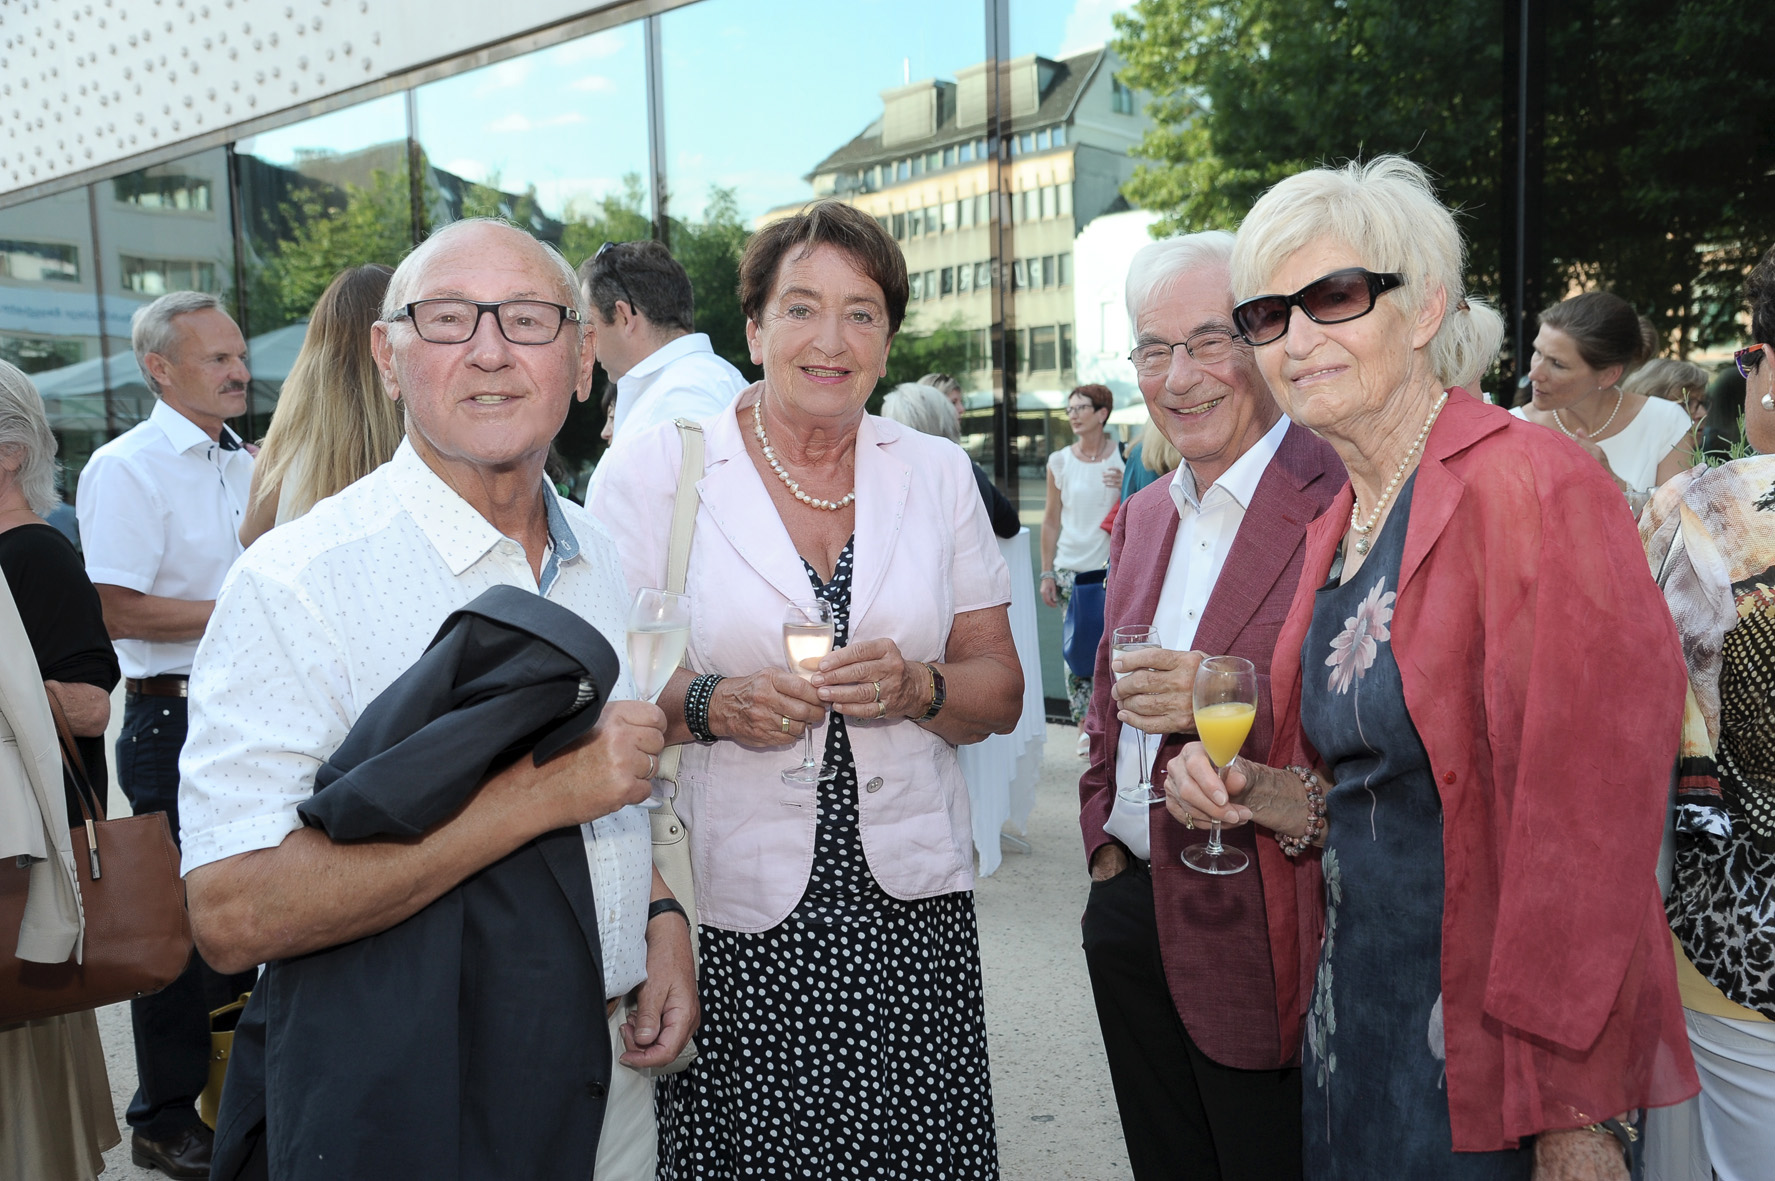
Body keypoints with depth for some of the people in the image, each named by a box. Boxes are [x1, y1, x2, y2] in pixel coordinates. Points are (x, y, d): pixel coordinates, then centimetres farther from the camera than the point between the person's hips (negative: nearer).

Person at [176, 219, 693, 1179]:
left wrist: (663, 922, -2)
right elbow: (233, 916, -25)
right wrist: (536, 793, -27)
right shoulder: (299, 582, -17)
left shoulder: (602, 560, 4)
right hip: (407, 1093, -5)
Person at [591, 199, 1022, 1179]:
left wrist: (915, 689, -12)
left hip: (909, 911, 2)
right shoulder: (659, 467, -1)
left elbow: (1001, 691, 8)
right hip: (726, 913, -2)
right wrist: (711, 703, -19)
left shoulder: (939, 475, 7)